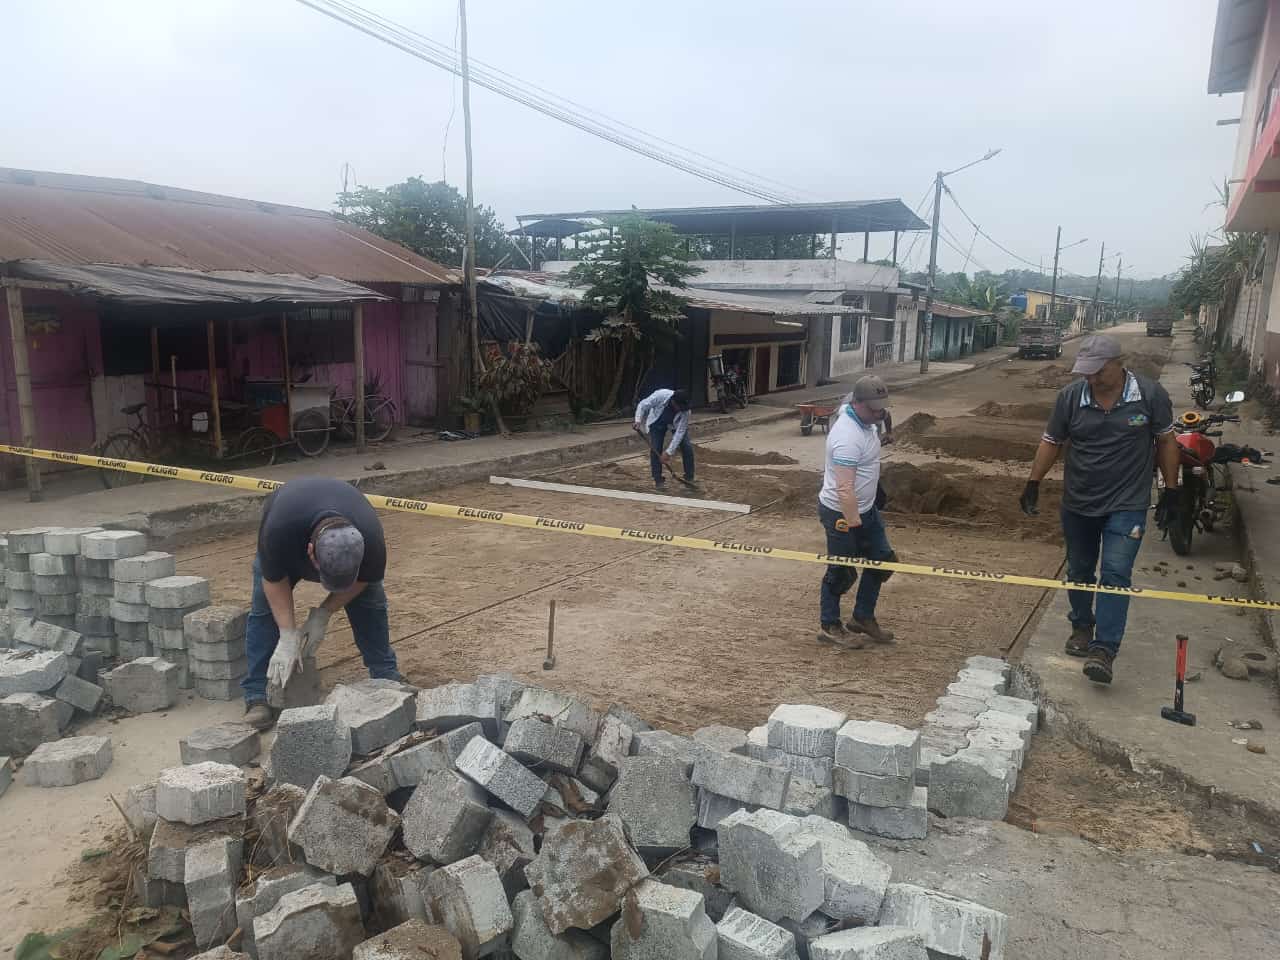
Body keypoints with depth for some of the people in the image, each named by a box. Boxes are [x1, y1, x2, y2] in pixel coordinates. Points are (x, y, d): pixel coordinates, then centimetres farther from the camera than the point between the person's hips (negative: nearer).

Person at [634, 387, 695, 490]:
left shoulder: (685, 411, -35)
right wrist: (638, 421, -39)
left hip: (676, 424, 1)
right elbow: (642, 405, -24)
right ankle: (658, 480, 3)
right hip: (657, 422, -1)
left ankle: (689, 479, 1)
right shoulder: (660, 395, -39)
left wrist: (668, 452, -35)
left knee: (687, 447, -12)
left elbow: (680, 432, -32)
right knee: (655, 449, -11)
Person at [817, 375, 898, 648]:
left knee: (882, 560, 15)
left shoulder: (865, 418, -1)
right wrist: (853, 524, -29)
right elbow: (844, 488, -32)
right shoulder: (848, 437, -31)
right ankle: (829, 627, 22)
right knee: (842, 572, 4)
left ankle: (862, 618, 29)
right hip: (841, 513, -10)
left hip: (866, 507, 10)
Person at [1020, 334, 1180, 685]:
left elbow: (1166, 441, 1)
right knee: (1079, 572, 15)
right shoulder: (1071, 396, -7)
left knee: (1115, 574, -10)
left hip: (1127, 505, -3)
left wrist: (1171, 491, 1)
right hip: (1078, 503, 3)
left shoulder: (1150, 394, -10)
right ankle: (1082, 626, 36)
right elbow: (1051, 442, 3)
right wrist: (1033, 484, 0)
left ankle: (1104, 649, -8)